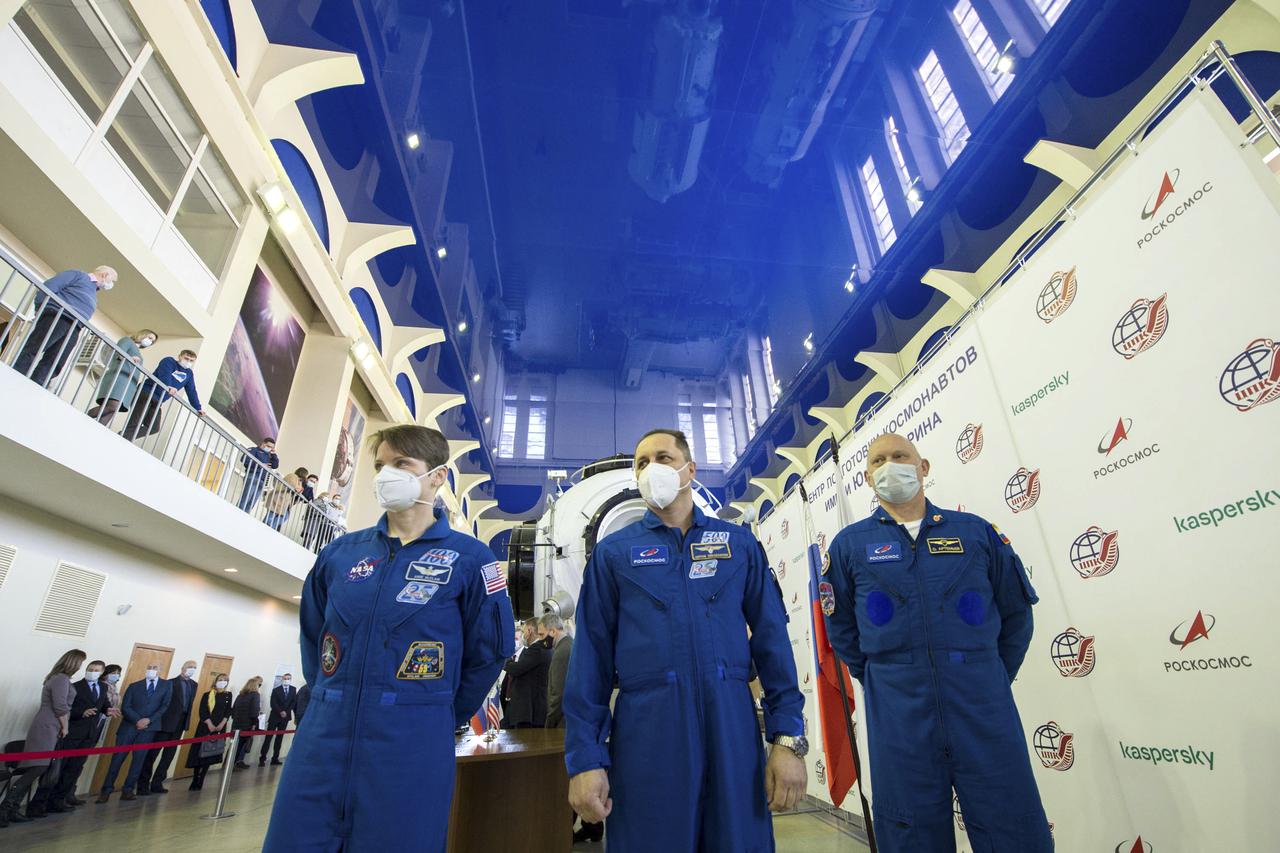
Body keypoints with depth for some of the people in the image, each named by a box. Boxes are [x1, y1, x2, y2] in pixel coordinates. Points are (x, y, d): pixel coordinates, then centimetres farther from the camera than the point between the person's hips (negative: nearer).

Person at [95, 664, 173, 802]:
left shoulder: (167, 685, 7)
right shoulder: (134, 686, 9)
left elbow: (165, 706, 0)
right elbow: (125, 707, 1)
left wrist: (149, 720, -12)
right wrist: (137, 721, -12)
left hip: (149, 728, 0)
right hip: (129, 726, 1)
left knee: (138, 759, 1)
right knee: (118, 757, -1)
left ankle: (128, 790, 9)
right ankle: (106, 790, 9)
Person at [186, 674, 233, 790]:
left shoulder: (228, 695, 8)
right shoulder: (207, 695, 2)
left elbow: (228, 711, 3)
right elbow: (202, 711, -6)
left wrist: (222, 724, -10)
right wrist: (210, 724, -16)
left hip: (220, 728, 1)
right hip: (205, 726, -1)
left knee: (210, 754, -1)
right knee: (199, 752, -1)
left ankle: (200, 781, 8)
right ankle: (194, 781, 10)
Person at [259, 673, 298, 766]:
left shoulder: (293, 690, 8)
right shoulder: (276, 690, 2)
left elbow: (294, 702, 2)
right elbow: (273, 704, -7)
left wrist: (286, 712, -11)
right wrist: (280, 712, -18)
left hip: (285, 717, 2)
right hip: (275, 716, -2)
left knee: (279, 738, 5)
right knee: (268, 737, -4)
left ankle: (275, 758, 8)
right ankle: (262, 758, 0)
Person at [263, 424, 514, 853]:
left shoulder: (468, 558, -7)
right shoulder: (340, 552, 6)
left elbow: (490, 650, -1)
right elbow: (312, 635, 20)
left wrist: (437, 716, 5)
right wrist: (329, 697, 14)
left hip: (411, 752, -3)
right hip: (321, 739, 4)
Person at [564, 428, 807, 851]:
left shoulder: (739, 543, 6)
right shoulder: (613, 552, 4)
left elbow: (772, 640, 5)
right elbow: (590, 657, 2)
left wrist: (788, 737, -3)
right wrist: (585, 757, -2)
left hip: (732, 726, 1)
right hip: (645, 732, -1)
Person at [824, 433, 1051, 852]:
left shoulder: (975, 531, 4)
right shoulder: (850, 543, 2)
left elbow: (1016, 611, 12)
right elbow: (840, 626, 11)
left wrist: (994, 676, 9)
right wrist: (877, 681, 7)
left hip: (984, 707, 1)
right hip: (898, 716, 0)